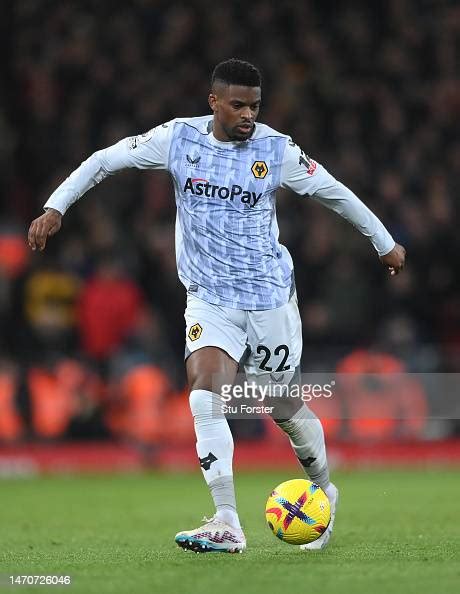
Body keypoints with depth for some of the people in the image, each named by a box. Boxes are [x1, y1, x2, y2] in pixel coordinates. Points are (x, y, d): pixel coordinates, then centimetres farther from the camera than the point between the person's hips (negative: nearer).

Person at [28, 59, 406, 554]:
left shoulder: (276, 150, -8)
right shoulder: (178, 138, -5)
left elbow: (332, 192, 5)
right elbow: (104, 160, 2)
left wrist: (385, 243, 13)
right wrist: (55, 207, -7)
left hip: (269, 295, -1)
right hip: (208, 299, 1)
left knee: (285, 408, 9)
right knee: (204, 396, -19)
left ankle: (324, 491, 38)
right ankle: (227, 526, -20)